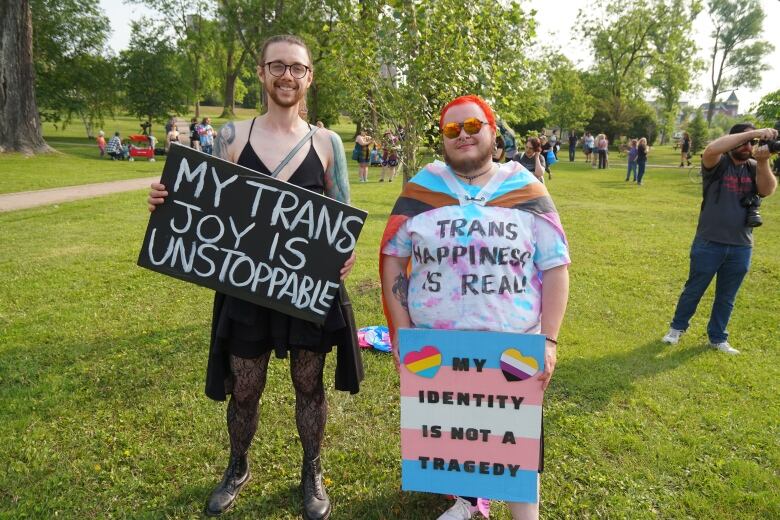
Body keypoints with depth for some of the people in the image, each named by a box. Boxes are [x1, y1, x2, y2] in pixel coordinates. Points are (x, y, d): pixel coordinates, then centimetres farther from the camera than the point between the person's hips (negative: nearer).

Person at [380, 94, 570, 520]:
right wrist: (400, 332, -3)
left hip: (515, 349, -1)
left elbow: (556, 267, 0)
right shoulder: (422, 189, 2)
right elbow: (392, 258, 3)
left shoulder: (525, 190, 0)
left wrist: (549, 340, -7)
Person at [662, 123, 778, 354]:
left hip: (741, 247, 4)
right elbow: (712, 149, -30)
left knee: (726, 297, 15)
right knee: (694, 289, 11)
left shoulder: (754, 168, 5)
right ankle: (677, 328, 29)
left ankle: (718, 338, 30)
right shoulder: (718, 163, -7)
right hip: (709, 243, -4)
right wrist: (752, 133, -31)